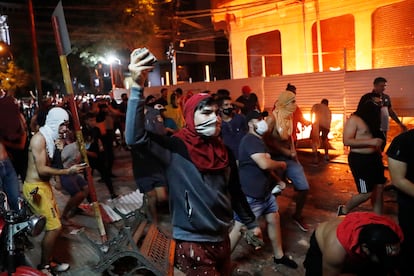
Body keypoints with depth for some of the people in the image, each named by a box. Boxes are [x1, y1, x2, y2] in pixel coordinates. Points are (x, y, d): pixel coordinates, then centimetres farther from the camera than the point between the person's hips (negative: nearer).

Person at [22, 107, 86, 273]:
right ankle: (45, 264, 10)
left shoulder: (49, 138, 11)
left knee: (53, 223, 15)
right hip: (35, 187, -10)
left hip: (43, 185, 10)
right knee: (54, 226, -8)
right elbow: (42, 170, -23)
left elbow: (46, 166, 9)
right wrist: (68, 171, -21)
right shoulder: (39, 138, -18)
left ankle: (48, 258, 30)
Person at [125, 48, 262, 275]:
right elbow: (135, 138, -35)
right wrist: (137, 86, -43)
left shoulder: (223, 151, 0)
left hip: (221, 237, 7)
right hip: (192, 242, -6)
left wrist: (250, 222, 17)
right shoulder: (175, 148, -18)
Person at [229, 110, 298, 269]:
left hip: (264, 191, 10)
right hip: (250, 194, -10)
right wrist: (281, 164, -10)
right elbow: (265, 164, -29)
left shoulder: (258, 140, 15)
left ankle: (279, 256, 34)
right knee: (239, 229, -1)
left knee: (274, 220, 16)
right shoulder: (250, 140, -20)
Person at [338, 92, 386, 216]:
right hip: (360, 159, -8)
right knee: (367, 193, -5)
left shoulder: (372, 119, 12)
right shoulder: (354, 119, -13)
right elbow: (346, 141, -21)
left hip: (374, 158, 8)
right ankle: (344, 210, 19)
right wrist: (370, 142, -25)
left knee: (379, 189, 10)